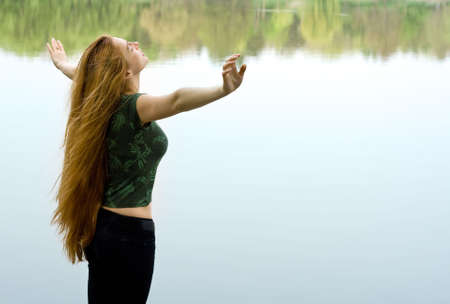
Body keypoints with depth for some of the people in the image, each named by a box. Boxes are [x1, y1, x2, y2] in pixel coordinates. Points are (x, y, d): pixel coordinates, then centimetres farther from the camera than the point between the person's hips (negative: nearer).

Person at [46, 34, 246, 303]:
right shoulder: (134, 107, -21)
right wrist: (224, 90, -58)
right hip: (130, 231, -9)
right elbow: (177, 100, -42)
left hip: (98, 227, 9)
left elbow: (79, 73, 27)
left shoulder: (103, 100, 3)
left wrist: (62, 63, 49)